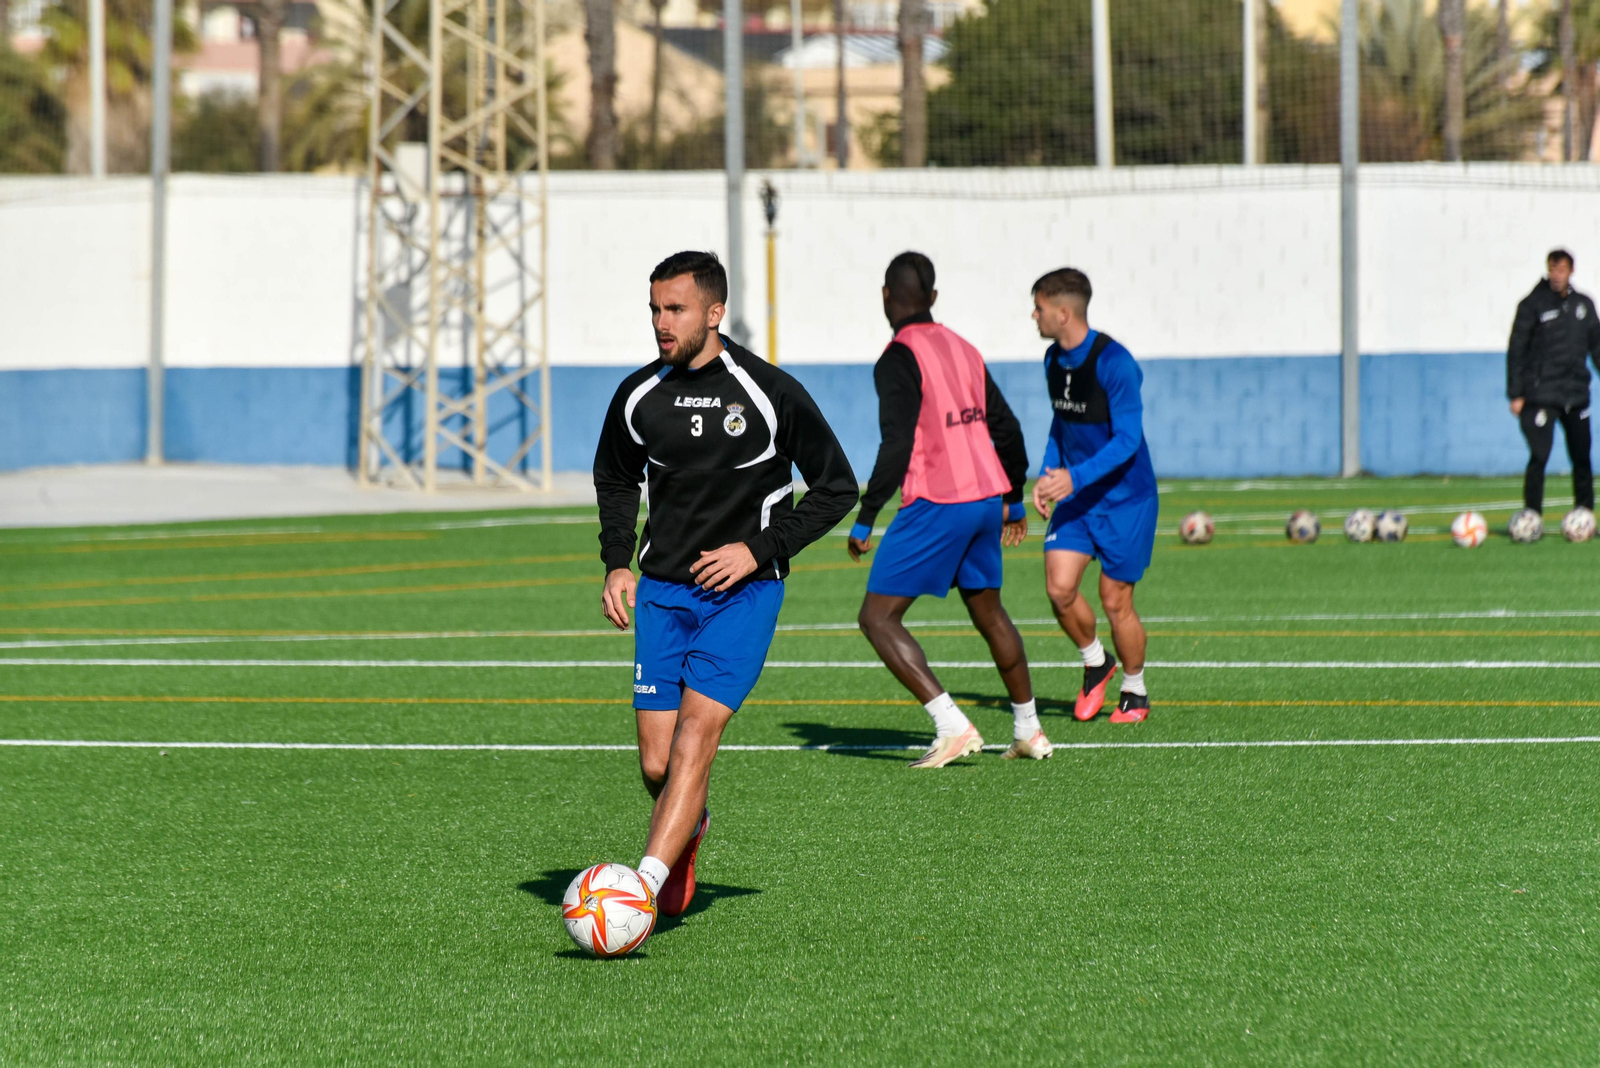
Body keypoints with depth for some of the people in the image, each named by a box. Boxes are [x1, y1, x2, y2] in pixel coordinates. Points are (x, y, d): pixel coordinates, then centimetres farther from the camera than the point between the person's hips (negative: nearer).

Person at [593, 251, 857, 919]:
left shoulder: (771, 393, -9)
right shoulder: (639, 396, 3)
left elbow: (836, 487, -1)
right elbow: (615, 481, 22)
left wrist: (758, 550, -10)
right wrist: (617, 563, 7)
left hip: (745, 589, -4)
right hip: (662, 589, 4)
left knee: (695, 731, -19)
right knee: (656, 765, 1)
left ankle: (644, 884, -25)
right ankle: (689, 828, 35)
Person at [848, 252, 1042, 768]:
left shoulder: (899, 358, -10)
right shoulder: (963, 349, 13)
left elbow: (897, 445, -19)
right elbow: (1006, 429, 19)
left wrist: (864, 520, -14)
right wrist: (1014, 500, 31)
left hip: (934, 506, -8)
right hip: (986, 495, 8)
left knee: (878, 618, -3)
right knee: (988, 612, 24)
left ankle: (952, 726, -15)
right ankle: (1029, 731, 32)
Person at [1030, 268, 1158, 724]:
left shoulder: (1114, 362, -21)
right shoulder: (1054, 360, 4)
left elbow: (1128, 438, -22)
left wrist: (1075, 477, -30)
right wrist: (1047, 476, 5)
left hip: (1125, 498, -6)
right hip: (1076, 497, 6)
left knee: (1115, 601, -1)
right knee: (1059, 587, -9)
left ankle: (1134, 691, 20)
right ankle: (1095, 663, 18)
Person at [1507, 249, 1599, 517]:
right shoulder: (1533, 304, -2)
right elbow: (1516, 351, -2)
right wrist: (1515, 394, -7)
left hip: (1576, 394, 4)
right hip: (1541, 393, -4)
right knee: (1539, 457, -10)